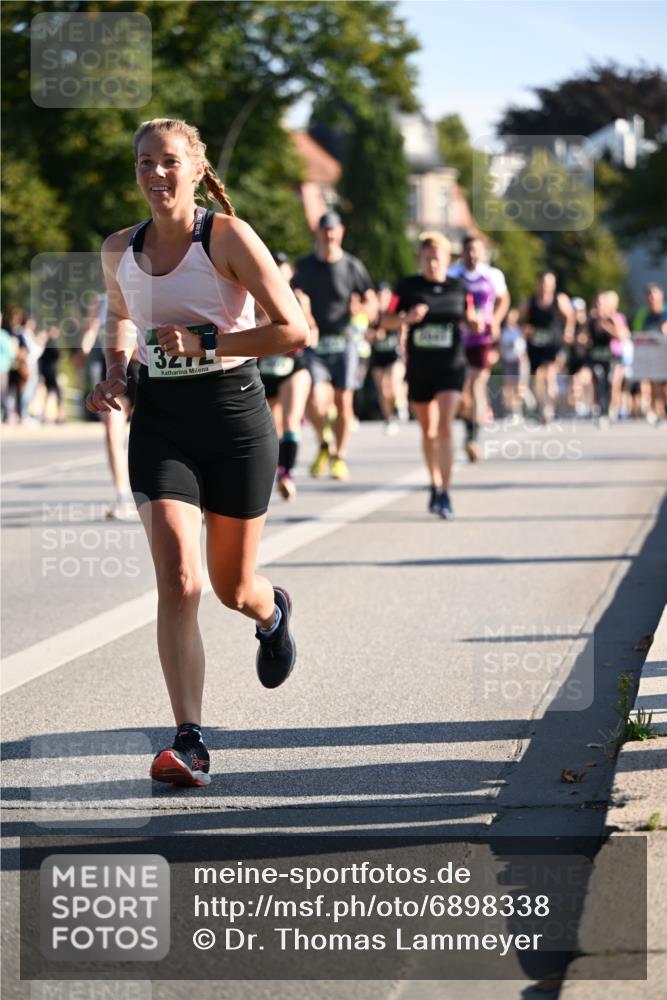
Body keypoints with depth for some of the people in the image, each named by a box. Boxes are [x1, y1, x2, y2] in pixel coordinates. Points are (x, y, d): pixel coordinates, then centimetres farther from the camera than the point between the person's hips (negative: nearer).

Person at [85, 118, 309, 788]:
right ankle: (188, 744, -16)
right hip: (160, 420, 2)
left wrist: (205, 342, -20)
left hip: (235, 413, -2)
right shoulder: (119, 250, 4)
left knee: (233, 589, 10)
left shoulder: (228, 237, -10)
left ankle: (272, 613, 50)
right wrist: (114, 374, 8)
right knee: (177, 581, -15)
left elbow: (295, 331, -13)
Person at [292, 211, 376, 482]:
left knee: (343, 402, 0)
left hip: (343, 341, 0)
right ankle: (323, 445, 13)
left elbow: (370, 300, 5)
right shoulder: (304, 266, 7)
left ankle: (339, 457, 15)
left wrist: (366, 309, -18)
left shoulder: (352, 266, 3)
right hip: (314, 344, 0)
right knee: (317, 403, -14)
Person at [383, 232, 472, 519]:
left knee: (445, 426, -16)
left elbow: (469, 317, 14)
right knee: (428, 430, 12)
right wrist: (407, 318, -19)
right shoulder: (408, 287, 0)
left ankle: (445, 494, -15)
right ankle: (435, 485, 31)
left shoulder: (459, 288, 1)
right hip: (418, 368, 2)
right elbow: (386, 320, 1)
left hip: (451, 366, -2)